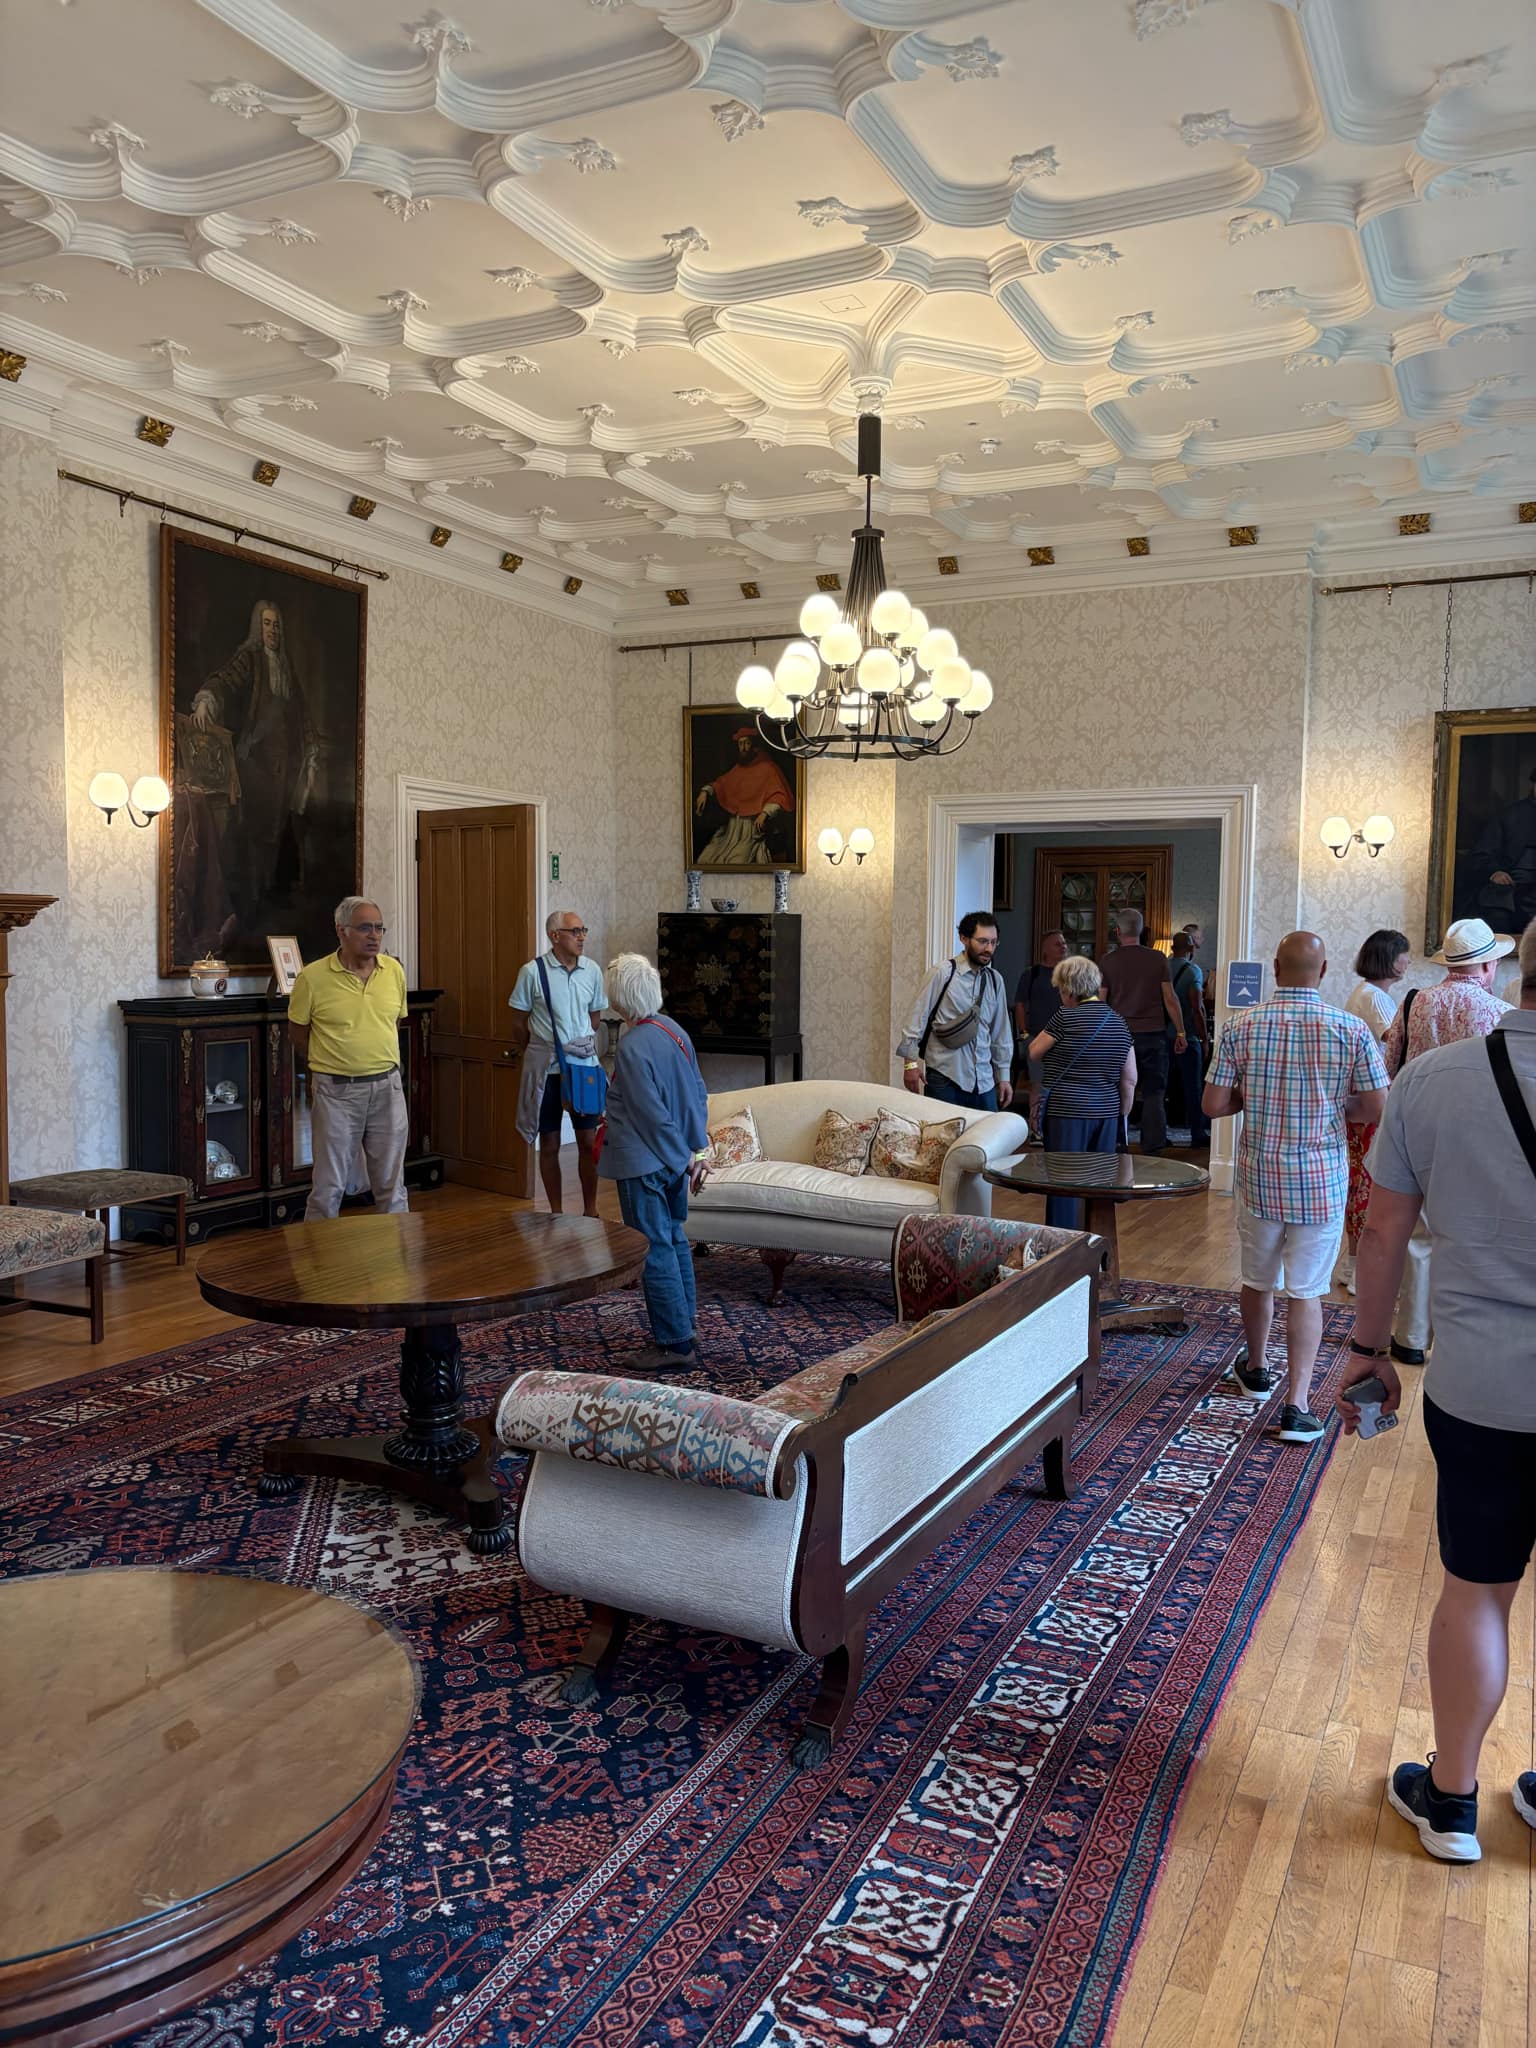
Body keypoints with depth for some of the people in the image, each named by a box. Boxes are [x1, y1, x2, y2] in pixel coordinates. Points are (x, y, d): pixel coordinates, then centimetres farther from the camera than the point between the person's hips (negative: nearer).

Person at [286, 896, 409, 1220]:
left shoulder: (394, 971, 3)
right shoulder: (312, 977, -8)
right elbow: (297, 1035, 3)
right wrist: (326, 1067, 7)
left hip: (387, 1087, 3)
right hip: (336, 1092, -3)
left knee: (392, 1186, 11)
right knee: (328, 1189, 5)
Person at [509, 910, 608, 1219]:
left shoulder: (592, 971, 1)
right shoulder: (532, 972, -9)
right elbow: (519, 1024, 0)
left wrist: (587, 1043, 3)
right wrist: (538, 1057, 6)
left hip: (584, 1066, 3)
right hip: (545, 1071, -2)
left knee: (589, 1141, 5)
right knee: (549, 1144, 7)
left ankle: (590, 1210, 18)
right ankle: (556, 1212, 19)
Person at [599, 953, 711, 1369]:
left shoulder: (632, 1047, -21)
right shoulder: (674, 1030, 4)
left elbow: (653, 1115, -20)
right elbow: (697, 1093, 8)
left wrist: (684, 1155, -10)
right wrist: (695, 1148, 11)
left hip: (643, 1163, -9)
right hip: (672, 1160, 9)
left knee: (654, 1250, -1)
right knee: (673, 1240, 18)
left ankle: (676, 1344, 4)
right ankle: (684, 1324, 28)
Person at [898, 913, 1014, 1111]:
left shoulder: (995, 980, 9)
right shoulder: (943, 974, -6)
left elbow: (1001, 1032, 16)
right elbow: (917, 1018, -5)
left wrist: (1003, 1076, 17)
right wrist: (911, 1062, -8)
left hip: (984, 1081, 5)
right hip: (944, 1079, -5)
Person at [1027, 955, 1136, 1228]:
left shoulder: (1066, 1018, -9)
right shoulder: (1119, 1022, 8)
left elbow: (1033, 1054, 0)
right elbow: (1130, 1080, 9)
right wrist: (1122, 1118, 17)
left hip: (1067, 1114, -5)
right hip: (1107, 1114, 6)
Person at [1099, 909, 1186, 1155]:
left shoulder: (1107, 961, 0)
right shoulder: (1158, 959, -1)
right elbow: (1170, 1000, -1)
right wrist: (1180, 1033, 6)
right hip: (1152, 1034, 0)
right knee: (1154, 1093, 3)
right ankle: (1152, 1149, -1)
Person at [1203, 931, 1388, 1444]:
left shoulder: (1242, 1027, -7)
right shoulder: (1351, 1030, -10)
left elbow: (1214, 1104, -7)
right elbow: (1376, 1108, -9)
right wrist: (1334, 1106, 10)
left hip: (1260, 1176, 2)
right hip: (1321, 1179, -1)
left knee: (1258, 1280, 19)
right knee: (1306, 1293, 4)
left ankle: (1255, 1370, 40)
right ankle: (1296, 1407, 1)